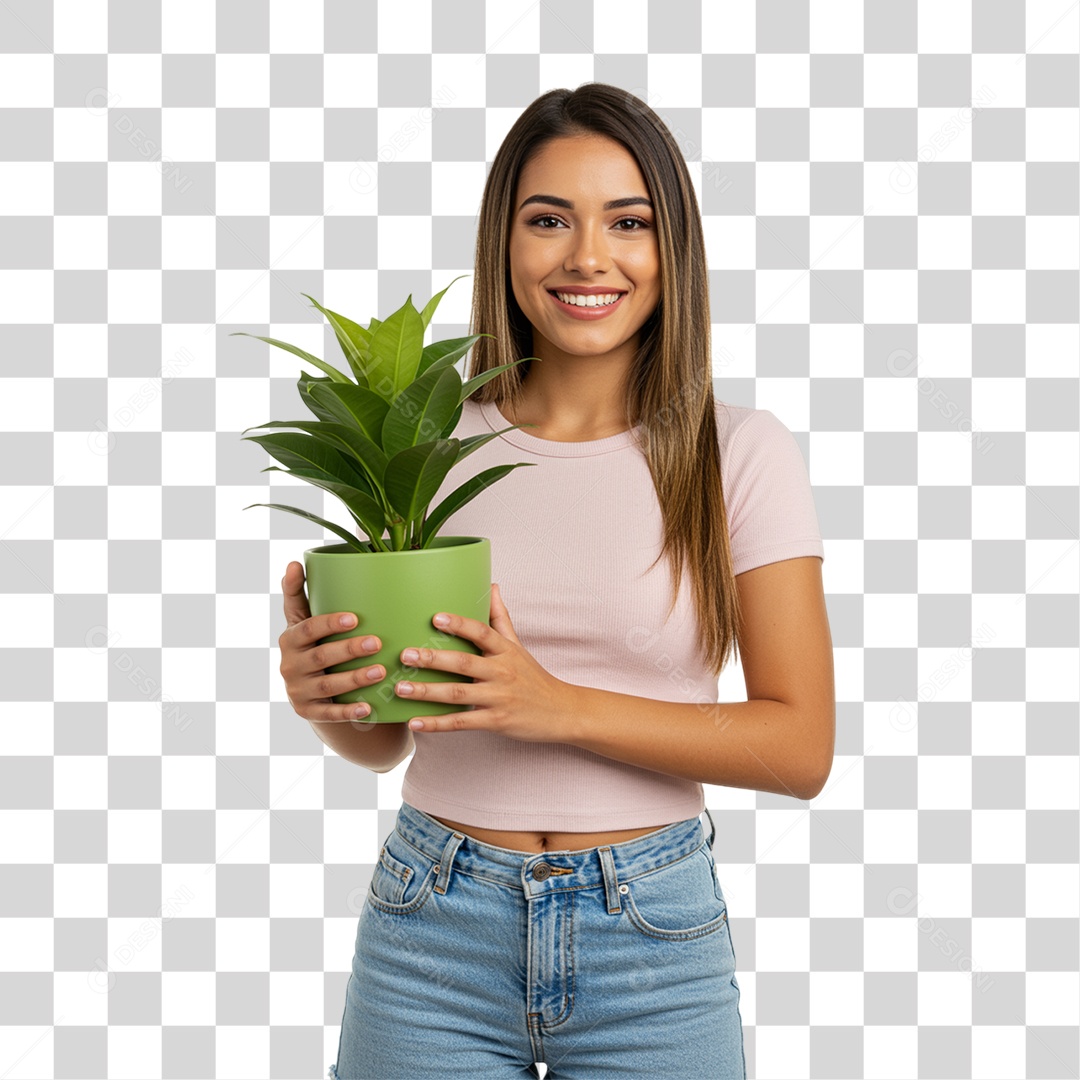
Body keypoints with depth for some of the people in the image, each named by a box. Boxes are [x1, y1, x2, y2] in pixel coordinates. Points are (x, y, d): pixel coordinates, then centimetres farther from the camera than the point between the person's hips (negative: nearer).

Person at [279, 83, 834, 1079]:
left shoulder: (743, 454, -6)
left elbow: (801, 746, -8)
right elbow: (386, 742, 8)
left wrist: (561, 706, -20)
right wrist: (327, 695, -15)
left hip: (654, 938, -1)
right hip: (433, 929, 2)